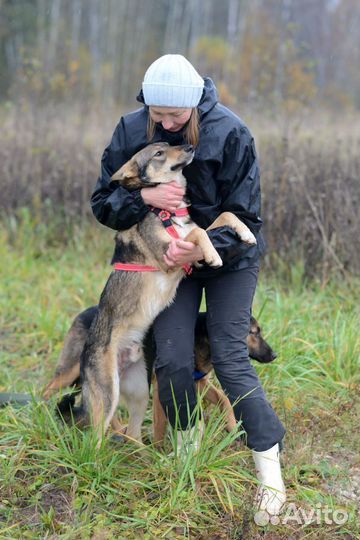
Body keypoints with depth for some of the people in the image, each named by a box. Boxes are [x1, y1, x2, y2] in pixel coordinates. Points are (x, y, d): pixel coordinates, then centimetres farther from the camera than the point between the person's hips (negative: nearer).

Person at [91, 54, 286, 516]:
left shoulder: (230, 133, -20)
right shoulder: (132, 130, -12)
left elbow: (243, 215, -16)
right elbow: (102, 202, -7)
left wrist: (203, 249, -32)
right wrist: (144, 197, -27)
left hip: (230, 257, -3)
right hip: (169, 255, 3)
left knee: (231, 360, -7)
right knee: (172, 361, -7)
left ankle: (270, 473, 4)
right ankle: (187, 446, 21)